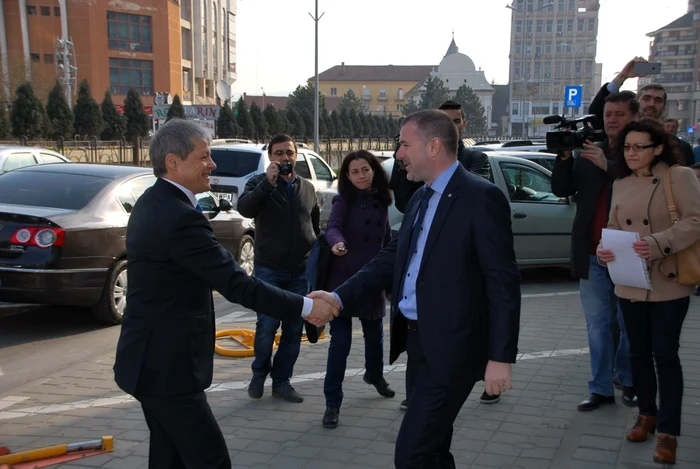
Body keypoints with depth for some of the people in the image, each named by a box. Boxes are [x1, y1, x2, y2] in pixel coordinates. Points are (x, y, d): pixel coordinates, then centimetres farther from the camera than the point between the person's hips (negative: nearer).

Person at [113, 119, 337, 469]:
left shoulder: (151, 203, 8)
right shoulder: (179, 217, -24)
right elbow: (236, 284, -25)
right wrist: (306, 307, -20)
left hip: (151, 359, 10)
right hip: (167, 366, -10)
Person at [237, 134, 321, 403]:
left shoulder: (308, 188, 11)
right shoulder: (260, 183, 0)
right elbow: (245, 209, -20)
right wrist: (268, 182, -29)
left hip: (300, 271, 4)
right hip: (269, 270, -3)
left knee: (294, 329, 5)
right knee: (267, 326, -5)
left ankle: (282, 381, 18)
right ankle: (259, 374, 18)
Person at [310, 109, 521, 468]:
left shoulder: (481, 197, -14)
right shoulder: (420, 198, 12)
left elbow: (503, 283, -15)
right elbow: (392, 259, 11)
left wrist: (500, 357, -17)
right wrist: (339, 297, 0)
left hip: (450, 348, -8)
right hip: (419, 343, 8)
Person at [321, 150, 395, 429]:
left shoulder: (381, 201, 6)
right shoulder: (344, 200, -7)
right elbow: (332, 227, -24)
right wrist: (337, 242, -47)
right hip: (344, 280, -4)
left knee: (374, 335, 20)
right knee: (340, 342, -5)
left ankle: (375, 376, 49)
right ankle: (332, 403, 4)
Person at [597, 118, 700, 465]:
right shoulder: (621, 184, 10)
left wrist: (659, 243, -27)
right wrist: (604, 248, -7)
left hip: (668, 283, -5)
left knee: (665, 354, -2)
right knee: (639, 351, 14)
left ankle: (668, 432, 8)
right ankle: (647, 414, 32)